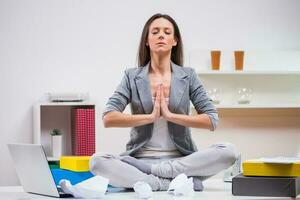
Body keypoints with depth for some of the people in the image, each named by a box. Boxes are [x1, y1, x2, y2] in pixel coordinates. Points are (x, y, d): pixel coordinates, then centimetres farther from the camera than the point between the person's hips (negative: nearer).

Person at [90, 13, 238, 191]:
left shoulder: (188, 76, 5)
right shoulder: (132, 77, 5)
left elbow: (212, 120, -4)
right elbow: (108, 119, -7)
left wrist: (170, 115, -12)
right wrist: (151, 117, -14)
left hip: (180, 160, 0)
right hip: (140, 160, 0)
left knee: (228, 152, -27)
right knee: (97, 161, -30)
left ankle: (150, 173, -24)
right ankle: (172, 183, -29)